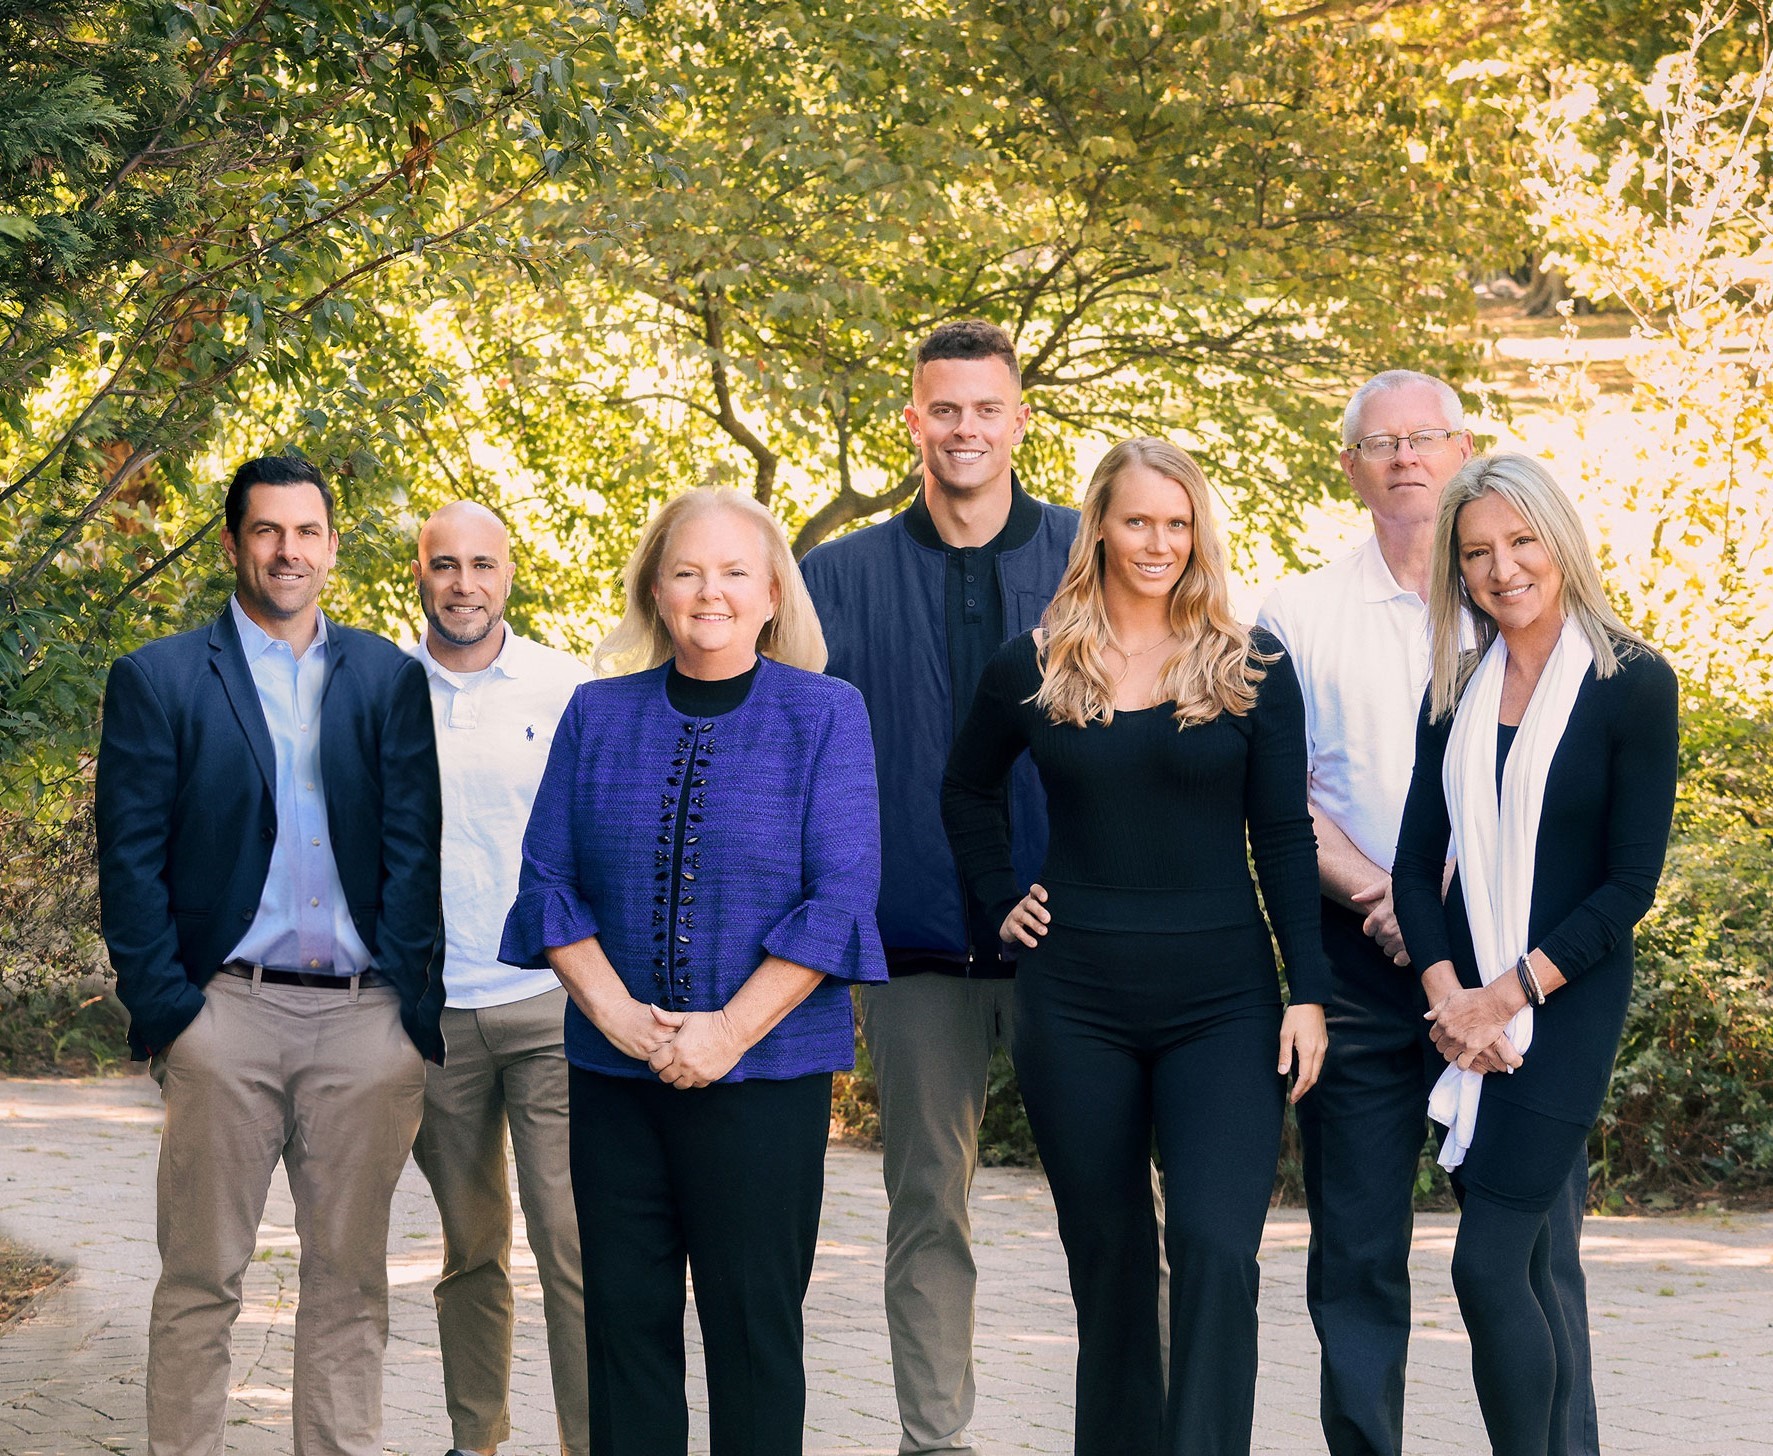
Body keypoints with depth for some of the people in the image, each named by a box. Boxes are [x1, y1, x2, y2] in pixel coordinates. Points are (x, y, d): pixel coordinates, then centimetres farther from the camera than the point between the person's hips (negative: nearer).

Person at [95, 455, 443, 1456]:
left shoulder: (388, 679, 11)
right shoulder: (160, 680, 5)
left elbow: (415, 850, 7)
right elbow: (132, 864, 1)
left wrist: (413, 1010, -2)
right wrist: (166, 1015, -7)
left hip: (367, 1018, 2)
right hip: (229, 1011, -2)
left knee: (351, 1282, 7)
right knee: (199, 1281, 1)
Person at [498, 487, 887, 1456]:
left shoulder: (825, 714, 0)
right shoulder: (599, 714, 8)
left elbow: (840, 895, -7)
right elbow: (548, 878, 5)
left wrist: (731, 1030, -14)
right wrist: (615, 1011, -9)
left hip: (767, 1074, -3)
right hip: (614, 1074, 3)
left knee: (753, 1320, 1)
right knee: (623, 1315, 5)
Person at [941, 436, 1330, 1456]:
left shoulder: (1251, 667, 1)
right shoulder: (1034, 670, 4)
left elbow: (1284, 837, 1)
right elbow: (967, 792, 22)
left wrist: (1308, 991, -5)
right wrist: (1004, 896, 9)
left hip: (1223, 1000, -1)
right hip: (1075, 1006, 2)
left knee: (1216, 1247, -14)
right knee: (1108, 1255, 9)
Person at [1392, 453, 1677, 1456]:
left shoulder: (1633, 685, -5)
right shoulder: (1456, 691, 10)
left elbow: (1630, 884, -8)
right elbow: (1418, 860, 7)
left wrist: (1508, 996, -12)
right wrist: (1449, 994, -8)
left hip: (1568, 999, -5)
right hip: (1468, 1008, 5)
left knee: (1488, 1265, -12)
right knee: (1529, 1269, 7)